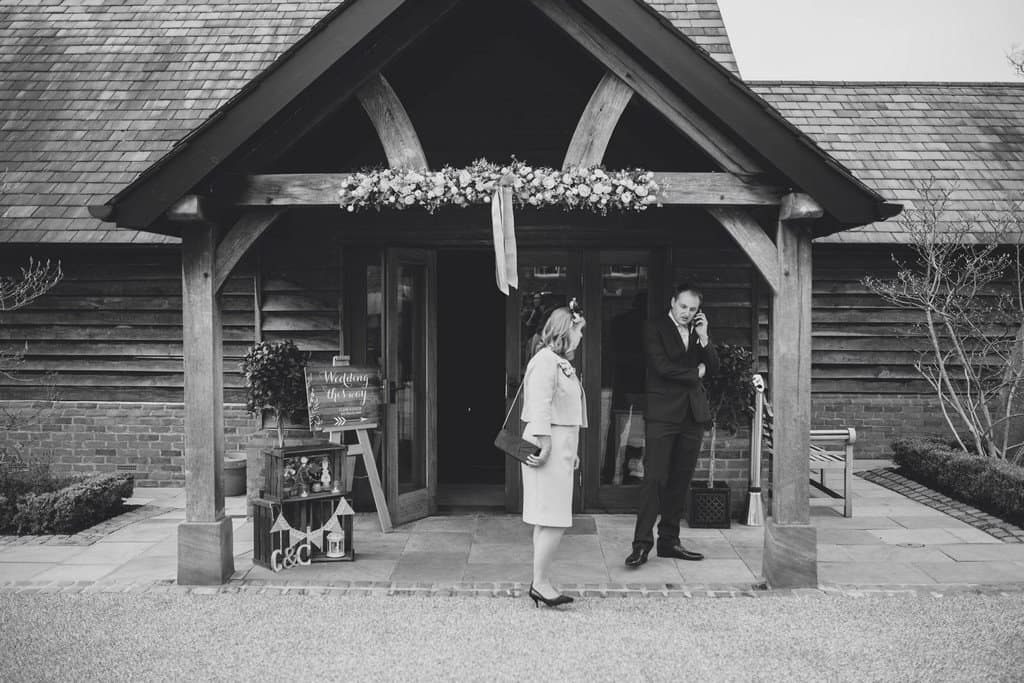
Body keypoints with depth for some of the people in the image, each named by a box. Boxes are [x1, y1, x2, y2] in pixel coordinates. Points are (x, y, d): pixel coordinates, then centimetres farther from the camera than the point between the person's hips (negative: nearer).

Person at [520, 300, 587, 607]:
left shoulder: (561, 363, 18)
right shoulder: (545, 361, -13)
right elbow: (540, 407, -19)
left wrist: (571, 451, 21)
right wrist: (543, 446, -21)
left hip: (561, 446, 10)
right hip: (549, 445, -10)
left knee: (547, 521, 12)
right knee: (553, 520, -7)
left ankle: (540, 582, 18)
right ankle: (540, 583, 1)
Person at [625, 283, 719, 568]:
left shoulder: (697, 331, 16)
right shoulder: (654, 328, -2)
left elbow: (712, 369, 11)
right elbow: (662, 366, -13)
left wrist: (703, 337, -3)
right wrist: (695, 373, 0)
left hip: (693, 414, 6)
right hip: (663, 414, -6)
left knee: (681, 480, 7)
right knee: (654, 478, -9)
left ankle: (669, 540, 16)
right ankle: (642, 543, -7)